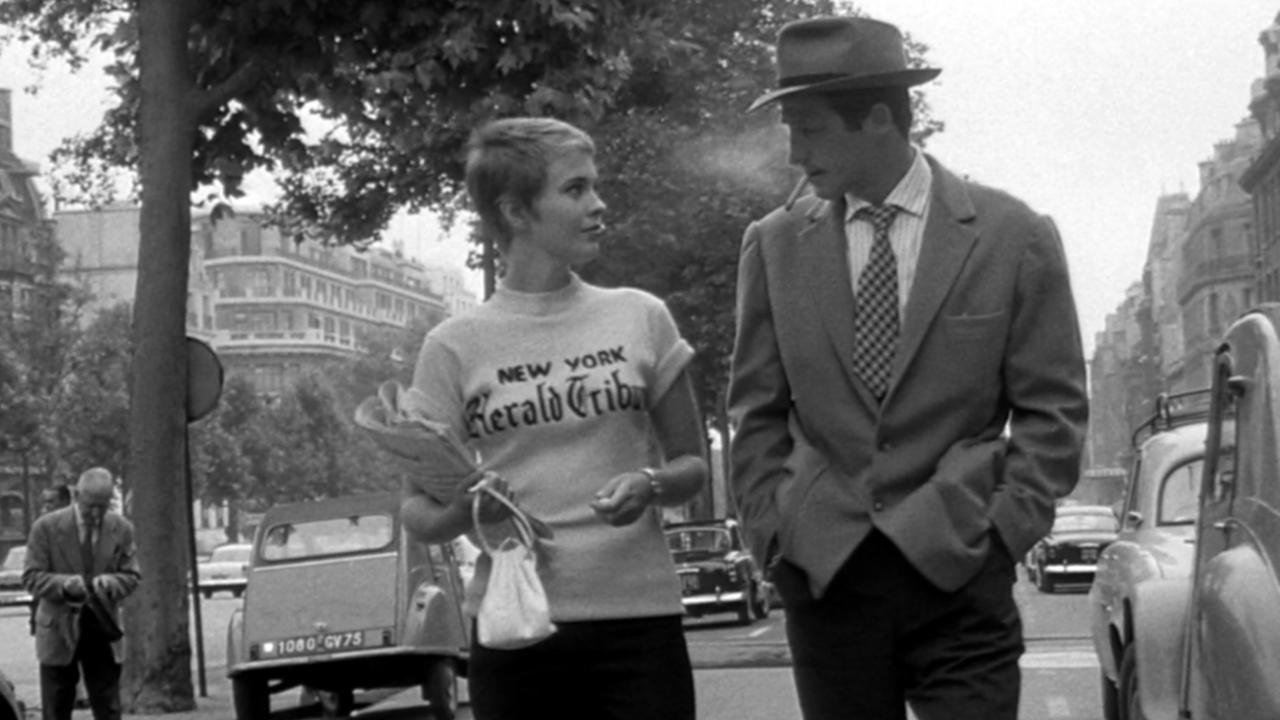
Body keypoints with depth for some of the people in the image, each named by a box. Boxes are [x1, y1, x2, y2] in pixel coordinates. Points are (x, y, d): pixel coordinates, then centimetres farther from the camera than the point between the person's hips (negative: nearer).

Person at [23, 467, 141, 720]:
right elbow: (32, 578, -7)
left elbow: (131, 576, 5)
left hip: (102, 630, 2)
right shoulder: (46, 527, -7)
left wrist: (109, 582, -18)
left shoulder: (121, 529, 1)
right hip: (58, 631, -2)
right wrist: (65, 584, -26)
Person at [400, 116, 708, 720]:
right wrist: (464, 511, -15)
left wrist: (652, 485, -10)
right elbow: (420, 509, 8)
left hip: (638, 622, 1)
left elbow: (692, 465, 13)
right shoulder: (455, 347, 2)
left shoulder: (640, 318, 5)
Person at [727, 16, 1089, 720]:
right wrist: (773, 528, 1)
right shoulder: (774, 244, 6)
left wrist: (1002, 527, -5)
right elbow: (757, 414, 10)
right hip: (821, 574, 2)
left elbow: (1052, 409, 2)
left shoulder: (1013, 236, 0)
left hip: (959, 574, -2)